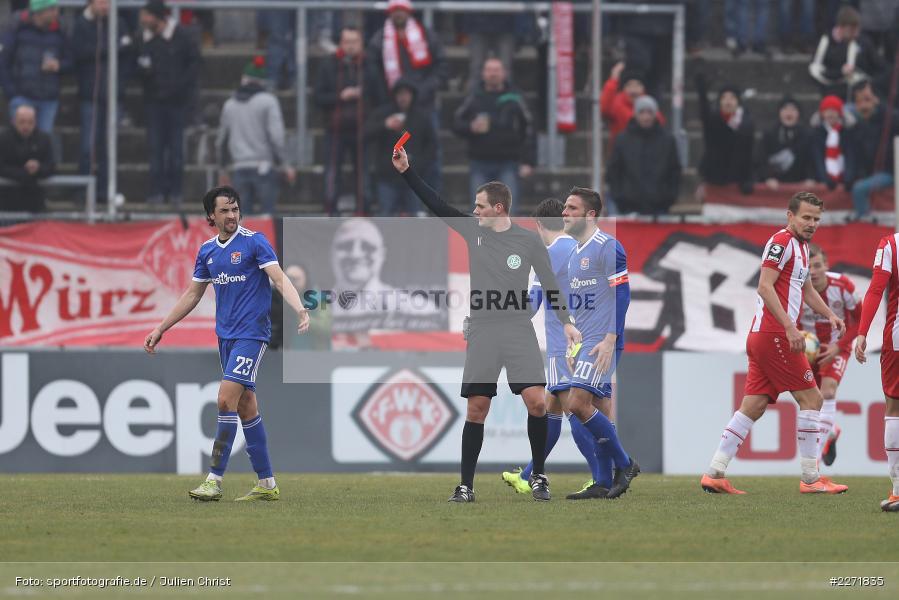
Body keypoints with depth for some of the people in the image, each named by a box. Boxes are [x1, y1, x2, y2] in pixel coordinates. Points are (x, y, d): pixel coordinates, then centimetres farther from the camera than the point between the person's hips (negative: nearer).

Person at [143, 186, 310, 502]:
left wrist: (300, 310, -35)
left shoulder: (254, 241, -8)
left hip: (252, 333, -7)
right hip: (226, 334, 7)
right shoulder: (207, 250, 11)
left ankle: (214, 480, -13)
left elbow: (280, 279, -18)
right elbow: (192, 294, 21)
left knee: (227, 399, -15)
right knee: (246, 406, 8)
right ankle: (267, 484, 13)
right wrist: (160, 329, 21)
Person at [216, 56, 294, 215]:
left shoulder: (229, 104, 11)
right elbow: (276, 136, -12)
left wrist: (222, 169, 28)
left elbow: (220, 141, 17)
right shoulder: (267, 101, -3)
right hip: (264, 167, -4)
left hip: (239, 169, 4)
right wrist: (285, 165, -6)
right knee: (268, 215, -3)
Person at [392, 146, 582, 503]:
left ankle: (538, 476, 2)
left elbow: (550, 285, 4)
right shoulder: (472, 230, 5)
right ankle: (466, 485, 5)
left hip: (519, 330, -2)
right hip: (482, 332, 2)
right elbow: (435, 204, 5)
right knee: (476, 408, 0)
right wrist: (406, 172, 0)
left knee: (536, 401, -14)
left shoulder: (529, 242, -1)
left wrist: (565, 322, -2)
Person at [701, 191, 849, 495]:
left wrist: (829, 314, 19)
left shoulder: (800, 246, 21)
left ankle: (714, 473, 3)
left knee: (753, 406, 6)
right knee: (811, 398, -6)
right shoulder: (782, 242, -11)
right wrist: (790, 327, -25)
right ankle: (810, 478, -3)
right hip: (774, 333, -10)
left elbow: (806, 289, 34)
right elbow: (765, 287, -20)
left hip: (762, 335, 10)